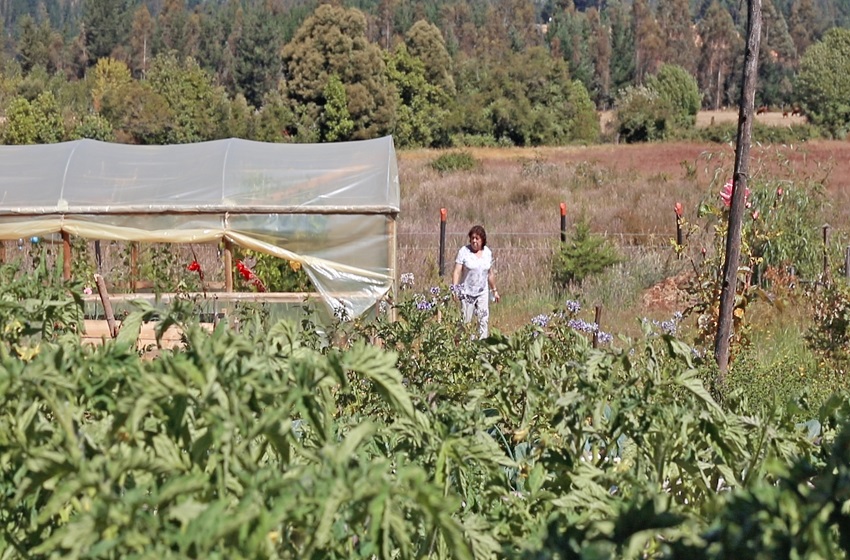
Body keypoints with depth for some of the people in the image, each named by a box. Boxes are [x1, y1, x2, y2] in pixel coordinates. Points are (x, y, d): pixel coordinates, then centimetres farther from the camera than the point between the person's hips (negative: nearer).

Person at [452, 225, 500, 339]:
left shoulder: (487, 252, 4)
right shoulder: (464, 251, -8)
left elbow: (490, 274, 14)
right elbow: (457, 272, -13)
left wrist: (494, 290, 17)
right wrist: (454, 288, -24)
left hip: (482, 292, 3)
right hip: (467, 292, -3)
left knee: (484, 319, -4)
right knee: (465, 320, 2)